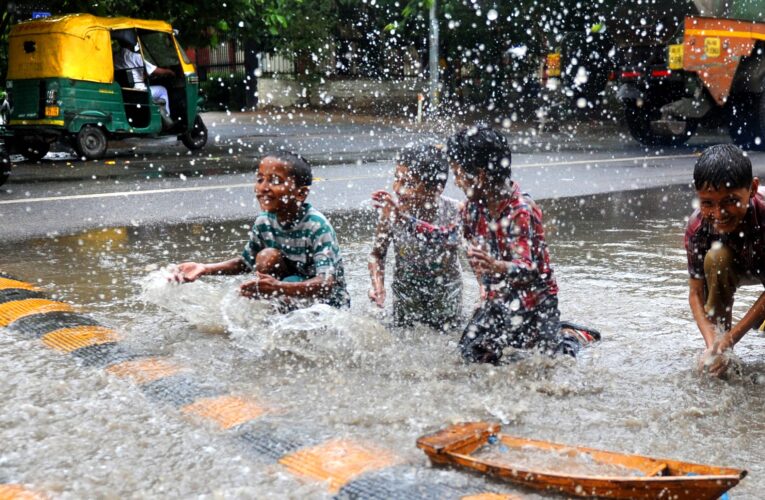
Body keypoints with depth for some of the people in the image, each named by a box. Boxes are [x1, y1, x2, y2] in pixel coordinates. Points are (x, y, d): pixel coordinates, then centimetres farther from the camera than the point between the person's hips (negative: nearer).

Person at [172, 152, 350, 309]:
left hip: (331, 302, -6)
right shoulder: (264, 222, -6)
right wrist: (205, 269, -7)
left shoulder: (317, 226, -25)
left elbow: (328, 284, -35)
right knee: (266, 257, -17)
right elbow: (246, 262, 11)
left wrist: (279, 288, -51)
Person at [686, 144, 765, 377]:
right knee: (716, 257, -31)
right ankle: (715, 355, -17)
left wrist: (730, 338, -34)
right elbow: (696, 293, -22)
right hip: (740, 267, 2)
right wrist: (712, 344, -36)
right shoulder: (698, 226, -30)